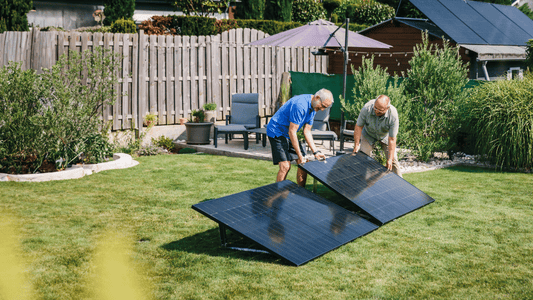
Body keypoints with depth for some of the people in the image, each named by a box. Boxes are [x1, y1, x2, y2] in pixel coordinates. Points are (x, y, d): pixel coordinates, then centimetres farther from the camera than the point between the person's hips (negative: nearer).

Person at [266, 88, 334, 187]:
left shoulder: (313, 108, 1)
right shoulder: (300, 105, -29)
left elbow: (307, 132, 7)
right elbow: (291, 132, -26)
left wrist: (315, 152, -2)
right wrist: (300, 156, -21)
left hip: (289, 134, 9)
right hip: (277, 132, -9)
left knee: (304, 164, 4)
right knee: (285, 166, -19)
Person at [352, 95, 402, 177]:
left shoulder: (393, 115, -37)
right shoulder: (367, 108, -36)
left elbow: (392, 139, -31)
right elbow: (358, 126, -19)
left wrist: (390, 159, -28)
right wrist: (356, 145, -14)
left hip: (385, 136, -1)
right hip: (368, 134, 1)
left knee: (393, 160, -4)